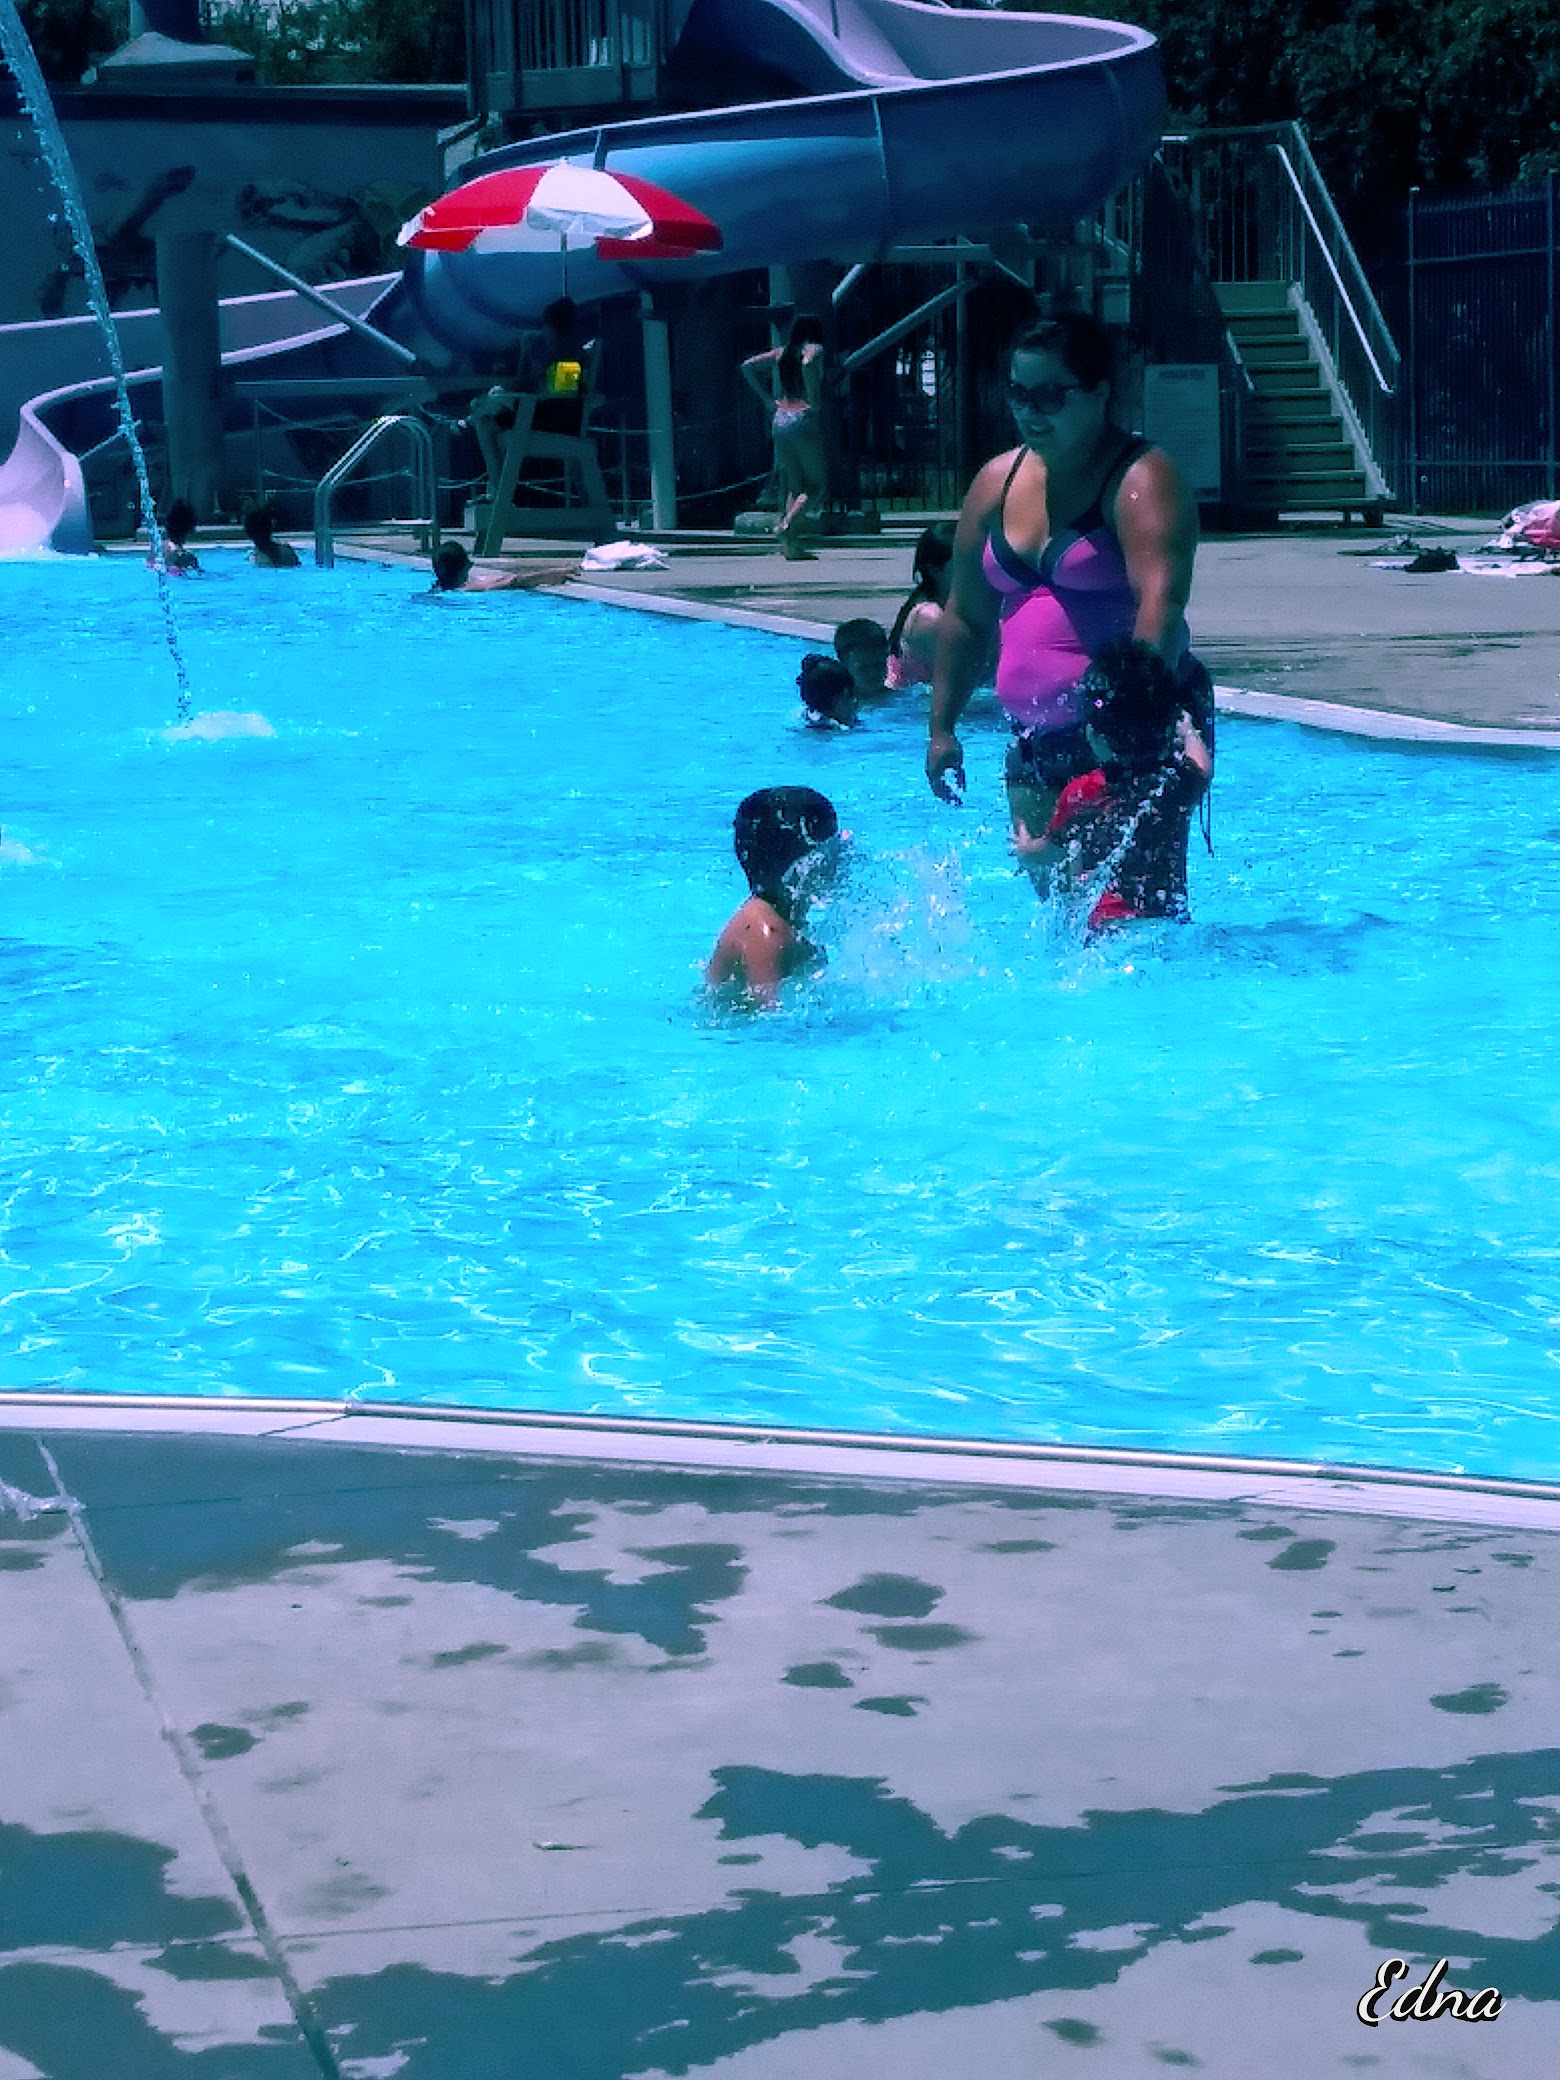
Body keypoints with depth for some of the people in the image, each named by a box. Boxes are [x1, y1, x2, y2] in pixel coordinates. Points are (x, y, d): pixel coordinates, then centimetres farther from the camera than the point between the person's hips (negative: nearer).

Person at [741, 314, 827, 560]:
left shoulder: (781, 353, 14)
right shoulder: (814, 350, -2)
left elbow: (748, 366, 14)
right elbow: (808, 364, -25)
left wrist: (767, 399, 13)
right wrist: (814, 400, -16)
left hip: (780, 419, 6)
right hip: (804, 418, -6)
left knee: (792, 484, 11)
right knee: (818, 485, 1)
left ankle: (793, 545, 5)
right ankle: (788, 526, -21)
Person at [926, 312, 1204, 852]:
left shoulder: (1139, 480, -10)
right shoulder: (998, 482, 12)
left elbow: (1162, 603, -24)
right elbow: (966, 619, 19)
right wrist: (942, 728, 16)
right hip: (1036, 745, 7)